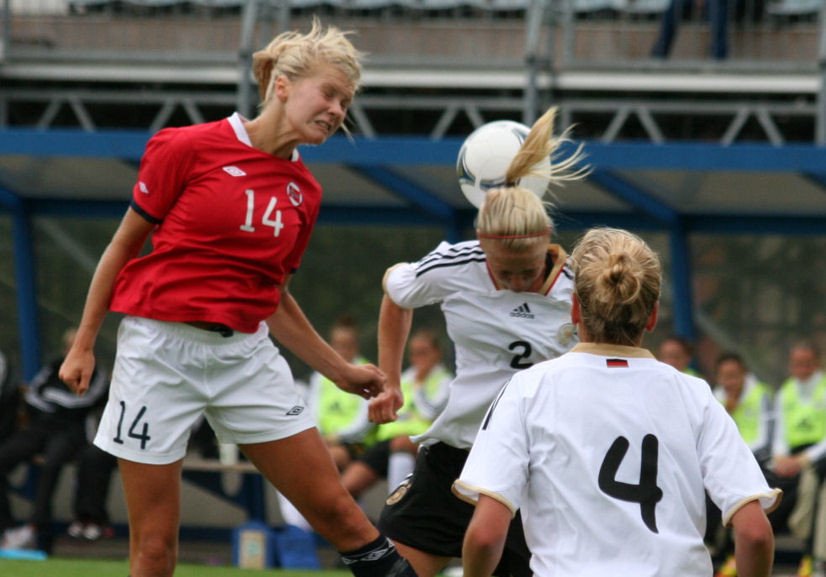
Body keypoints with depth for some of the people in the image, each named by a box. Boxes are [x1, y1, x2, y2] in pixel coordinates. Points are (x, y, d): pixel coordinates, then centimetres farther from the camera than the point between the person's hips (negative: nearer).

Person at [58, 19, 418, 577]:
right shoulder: (190, 148, -7)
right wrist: (84, 345, 3)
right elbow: (124, 244, 1)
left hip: (246, 355, 4)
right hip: (161, 347, -4)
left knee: (334, 507, -1)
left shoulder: (304, 191, 8)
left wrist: (341, 370, 18)